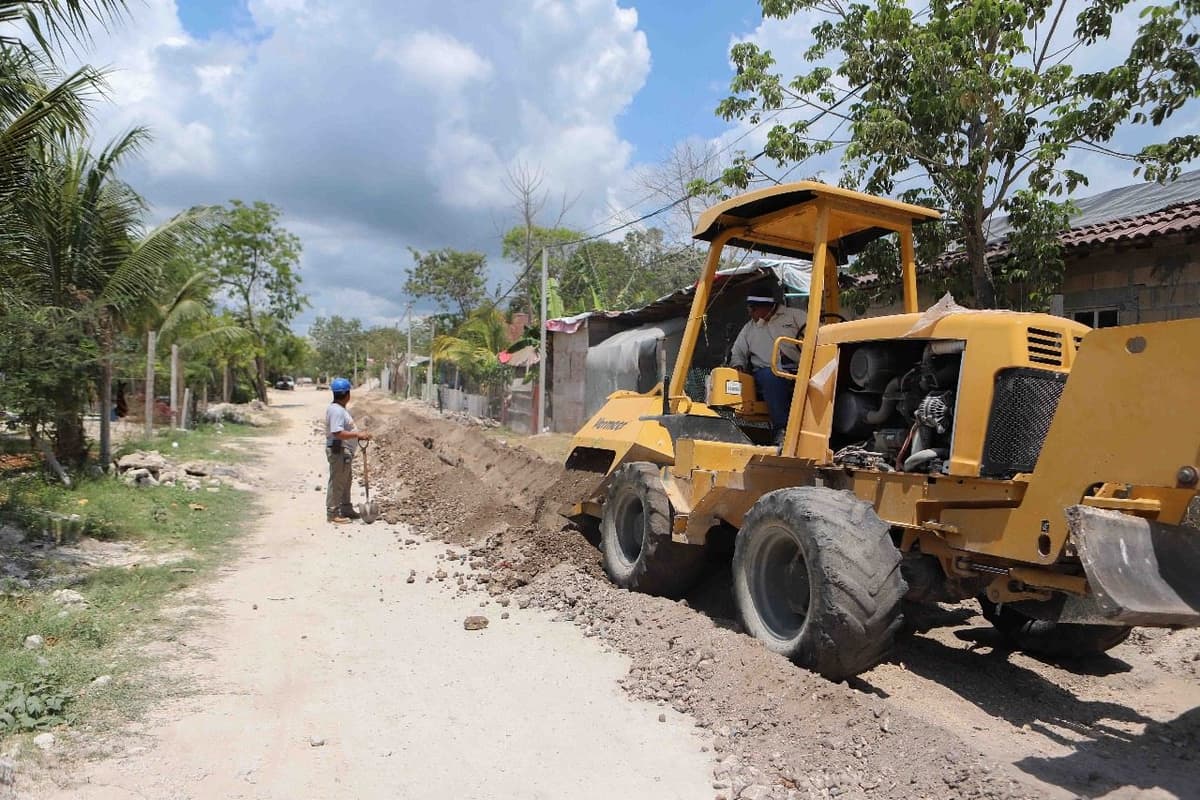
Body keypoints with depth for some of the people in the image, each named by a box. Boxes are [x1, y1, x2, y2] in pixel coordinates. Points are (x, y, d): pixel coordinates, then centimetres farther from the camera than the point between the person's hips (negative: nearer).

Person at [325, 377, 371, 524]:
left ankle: (346, 509, 31)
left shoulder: (340, 409, 13)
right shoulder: (336, 410, -21)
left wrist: (358, 435, 12)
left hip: (345, 451, 11)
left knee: (345, 482, 20)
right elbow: (338, 433, -29)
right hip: (338, 451, -11)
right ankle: (333, 513, 7)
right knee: (337, 483, -2)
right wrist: (358, 434, -27)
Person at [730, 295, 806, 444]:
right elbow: (738, 352, 28)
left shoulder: (794, 315, 14)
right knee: (772, 376, -36)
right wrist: (738, 365, 6)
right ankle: (781, 430, -37)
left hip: (799, 369, -1)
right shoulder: (749, 327, 25)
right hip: (768, 371, 1)